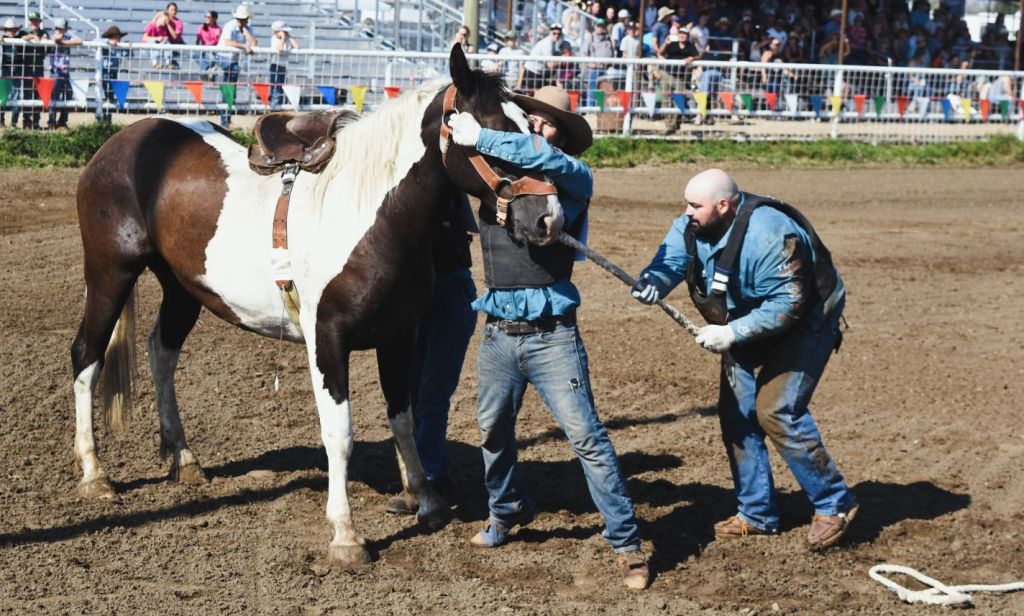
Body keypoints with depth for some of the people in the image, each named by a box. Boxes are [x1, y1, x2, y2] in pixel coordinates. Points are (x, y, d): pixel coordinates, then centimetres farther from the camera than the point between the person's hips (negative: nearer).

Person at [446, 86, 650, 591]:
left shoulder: (574, 179, -5)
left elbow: (547, 159, -25)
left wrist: (480, 138, -26)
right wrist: (459, 131, -2)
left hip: (551, 333, -4)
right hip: (498, 333, 5)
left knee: (586, 438, -6)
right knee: (493, 432, 19)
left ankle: (626, 543, 1)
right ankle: (507, 511, 44)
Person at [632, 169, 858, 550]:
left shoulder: (768, 235, -33)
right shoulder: (691, 226, -9)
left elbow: (787, 304, -33)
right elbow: (669, 262, -19)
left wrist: (732, 333, -34)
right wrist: (651, 284, -43)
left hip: (803, 324, -9)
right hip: (748, 328, 9)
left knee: (776, 412, -18)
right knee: (736, 414, 5)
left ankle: (834, 504, -4)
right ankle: (757, 515, 17)